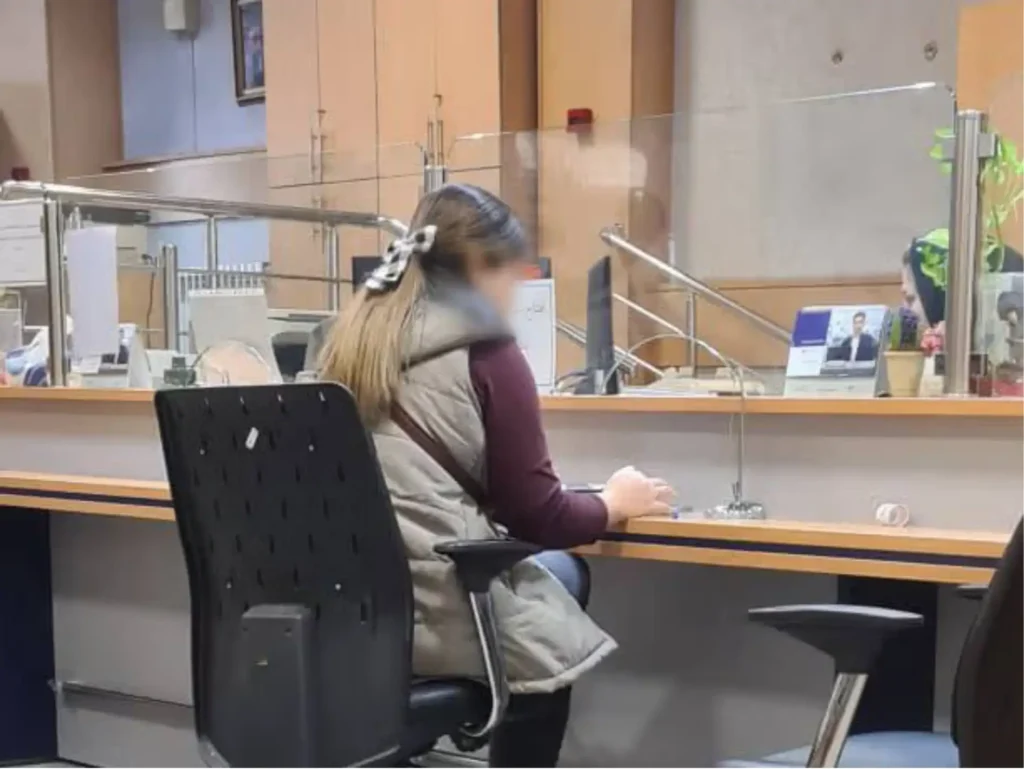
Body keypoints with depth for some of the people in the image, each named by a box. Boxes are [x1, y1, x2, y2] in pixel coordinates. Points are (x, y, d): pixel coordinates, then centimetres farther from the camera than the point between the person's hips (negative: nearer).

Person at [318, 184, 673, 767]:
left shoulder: (356, 336, 10)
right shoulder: (484, 351, -9)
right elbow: (535, 518, -7)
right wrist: (613, 505, 12)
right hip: (434, 609, -7)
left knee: (550, 576, 24)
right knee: (561, 573, 22)